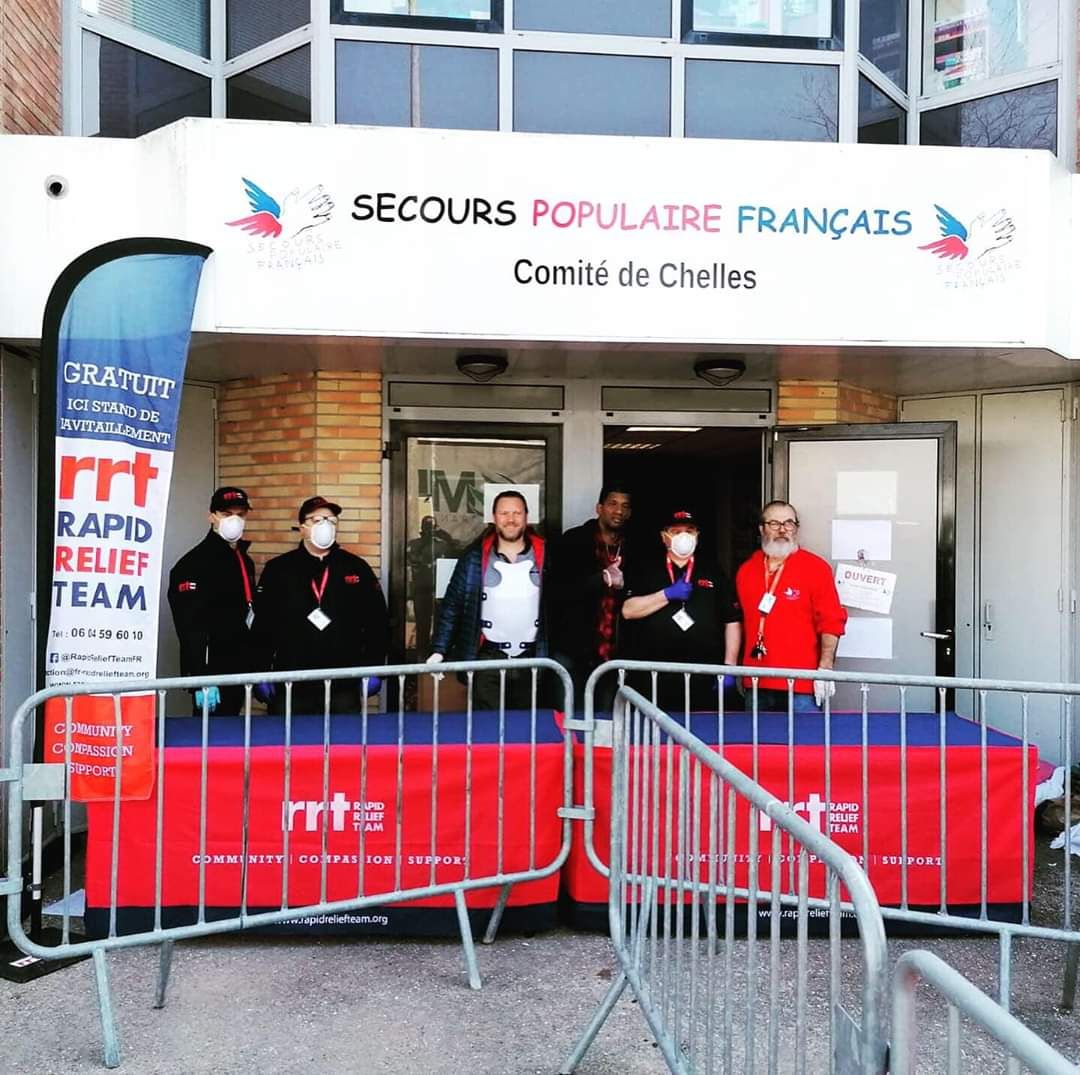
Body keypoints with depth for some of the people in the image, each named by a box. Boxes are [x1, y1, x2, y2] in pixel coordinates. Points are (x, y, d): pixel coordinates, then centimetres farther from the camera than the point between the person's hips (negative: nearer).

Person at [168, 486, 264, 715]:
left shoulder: (245, 561, 14)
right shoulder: (193, 564, -12)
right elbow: (190, 628, -20)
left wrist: (259, 670, 16)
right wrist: (202, 681, -25)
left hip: (240, 673, 8)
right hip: (213, 675, -8)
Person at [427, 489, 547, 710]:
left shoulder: (544, 555, 2)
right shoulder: (475, 556, 0)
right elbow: (452, 605, 2)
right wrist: (439, 650, -6)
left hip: (532, 659, 1)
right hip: (487, 659, -1)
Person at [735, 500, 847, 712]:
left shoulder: (816, 568, -1)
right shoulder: (746, 571, 11)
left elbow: (831, 622, -5)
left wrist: (825, 669, -13)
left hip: (801, 687, -4)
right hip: (757, 685, 4)